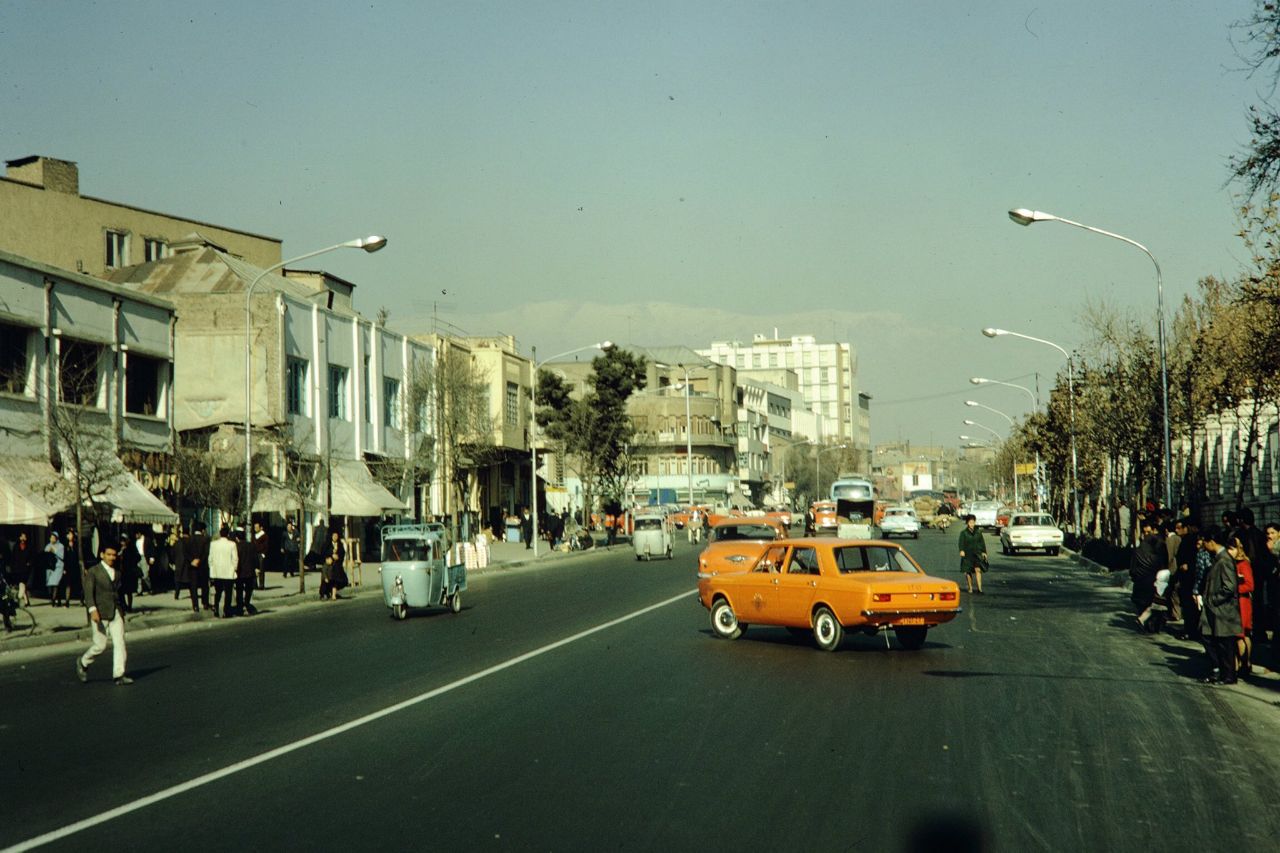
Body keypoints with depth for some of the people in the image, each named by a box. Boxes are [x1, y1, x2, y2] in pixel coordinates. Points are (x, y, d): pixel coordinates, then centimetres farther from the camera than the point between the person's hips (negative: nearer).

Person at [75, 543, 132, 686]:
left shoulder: (117, 572, 15)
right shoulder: (93, 571, -2)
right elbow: (88, 592, -10)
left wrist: (122, 611, 21)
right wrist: (92, 610, -23)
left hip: (116, 613, 5)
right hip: (100, 613, -5)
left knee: (119, 642, -6)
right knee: (100, 645, -1)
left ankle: (119, 675, -7)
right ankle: (83, 663, 26)